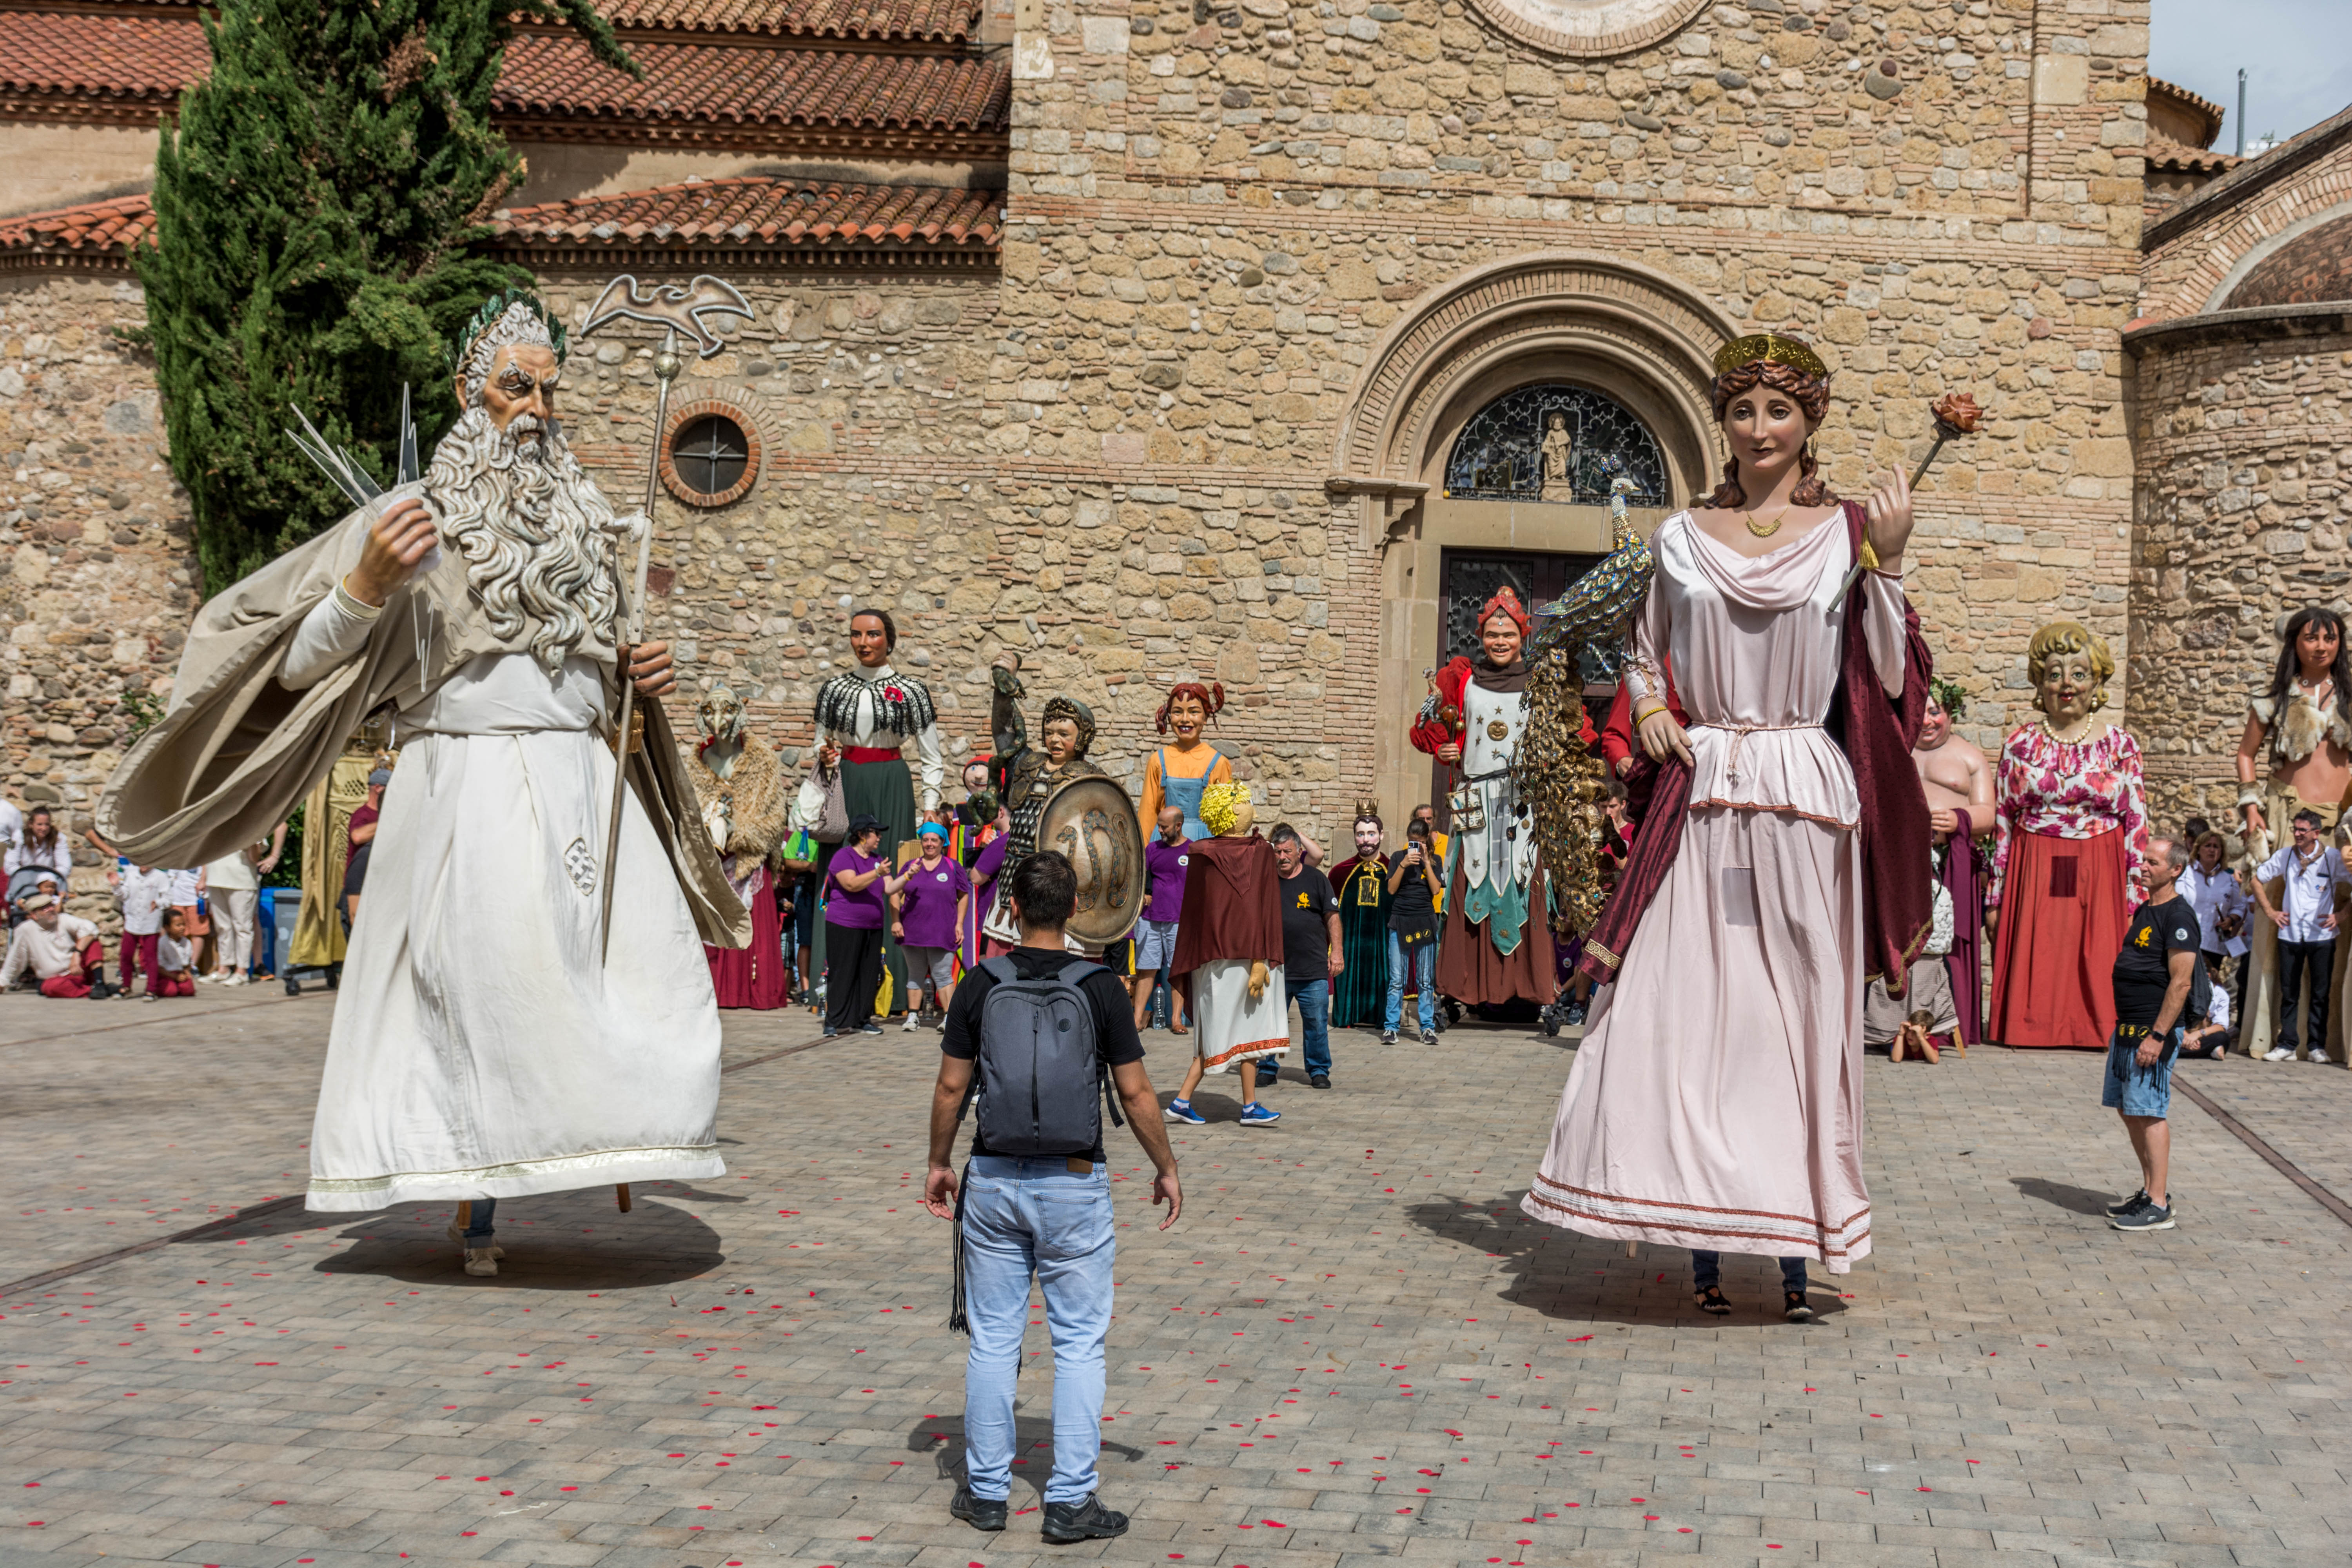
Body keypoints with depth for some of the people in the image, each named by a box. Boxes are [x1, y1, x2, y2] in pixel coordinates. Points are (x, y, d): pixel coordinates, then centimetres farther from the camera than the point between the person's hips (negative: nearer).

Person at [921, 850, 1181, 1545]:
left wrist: (939, 1163, 15)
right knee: (1080, 1343, 5)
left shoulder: (980, 986, -3)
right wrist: (1166, 1168, 8)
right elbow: (1135, 1093, -5)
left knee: (993, 1340, 10)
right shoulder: (1100, 987, -7)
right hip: (1075, 1183, -2)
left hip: (995, 1180, 2)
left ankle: (986, 1492, 17)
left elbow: (951, 1086, 1)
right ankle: (1071, 1500, 4)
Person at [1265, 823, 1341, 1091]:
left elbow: (1332, 917, 5)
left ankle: (1319, 1071, 15)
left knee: (1317, 1024, 3)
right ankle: (1267, 1069, 16)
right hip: (1275, 968, 1)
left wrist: (1337, 952, -2)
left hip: (1313, 969, -1)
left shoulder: (1316, 879, 4)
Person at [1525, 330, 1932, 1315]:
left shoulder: (1846, 533, 5)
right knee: (1684, 1013, -3)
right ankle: (1703, 1246, 5)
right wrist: (1648, 706, 4)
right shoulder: (1683, 538, 11)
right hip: (1700, 799, 2)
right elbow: (1641, 653, 24)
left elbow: (1889, 680, -1)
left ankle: (1796, 1249, 7)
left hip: (1806, 800, -1)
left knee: (1798, 1018, 0)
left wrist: (1887, 564, -9)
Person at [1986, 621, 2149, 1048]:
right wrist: (1996, 897, 3)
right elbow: (2003, 823, 7)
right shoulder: (2020, 744, 6)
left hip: (2098, 878, -1)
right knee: (2035, 966, -2)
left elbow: (2137, 825, 3)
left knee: (2097, 969, -3)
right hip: (2033, 875, 1)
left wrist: (2135, 900, -3)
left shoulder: (2119, 745, 4)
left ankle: (2096, 1033, 6)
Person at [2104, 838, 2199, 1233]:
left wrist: (2157, 1036, -23)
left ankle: (2159, 1207, -4)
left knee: (2149, 1112, -8)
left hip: (2153, 1029, -10)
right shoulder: (2145, 910, 15)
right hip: (2128, 1027, 10)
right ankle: (2150, 1191, 24)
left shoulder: (2178, 916, -14)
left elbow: (2181, 982, -20)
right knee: (2128, 1109, 14)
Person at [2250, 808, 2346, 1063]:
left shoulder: (2333, 857, -3)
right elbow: (2257, 880, 15)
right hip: (2290, 934, 2)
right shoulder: (2284, 856, 5)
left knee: (2320, 994, 4)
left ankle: (2318, 1046, 11)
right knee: (2289, 992, 5)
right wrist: (2270, 911, 8)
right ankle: (2286, 1045, 9)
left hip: (2322, 935, -2)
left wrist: (2340, 915, -6)